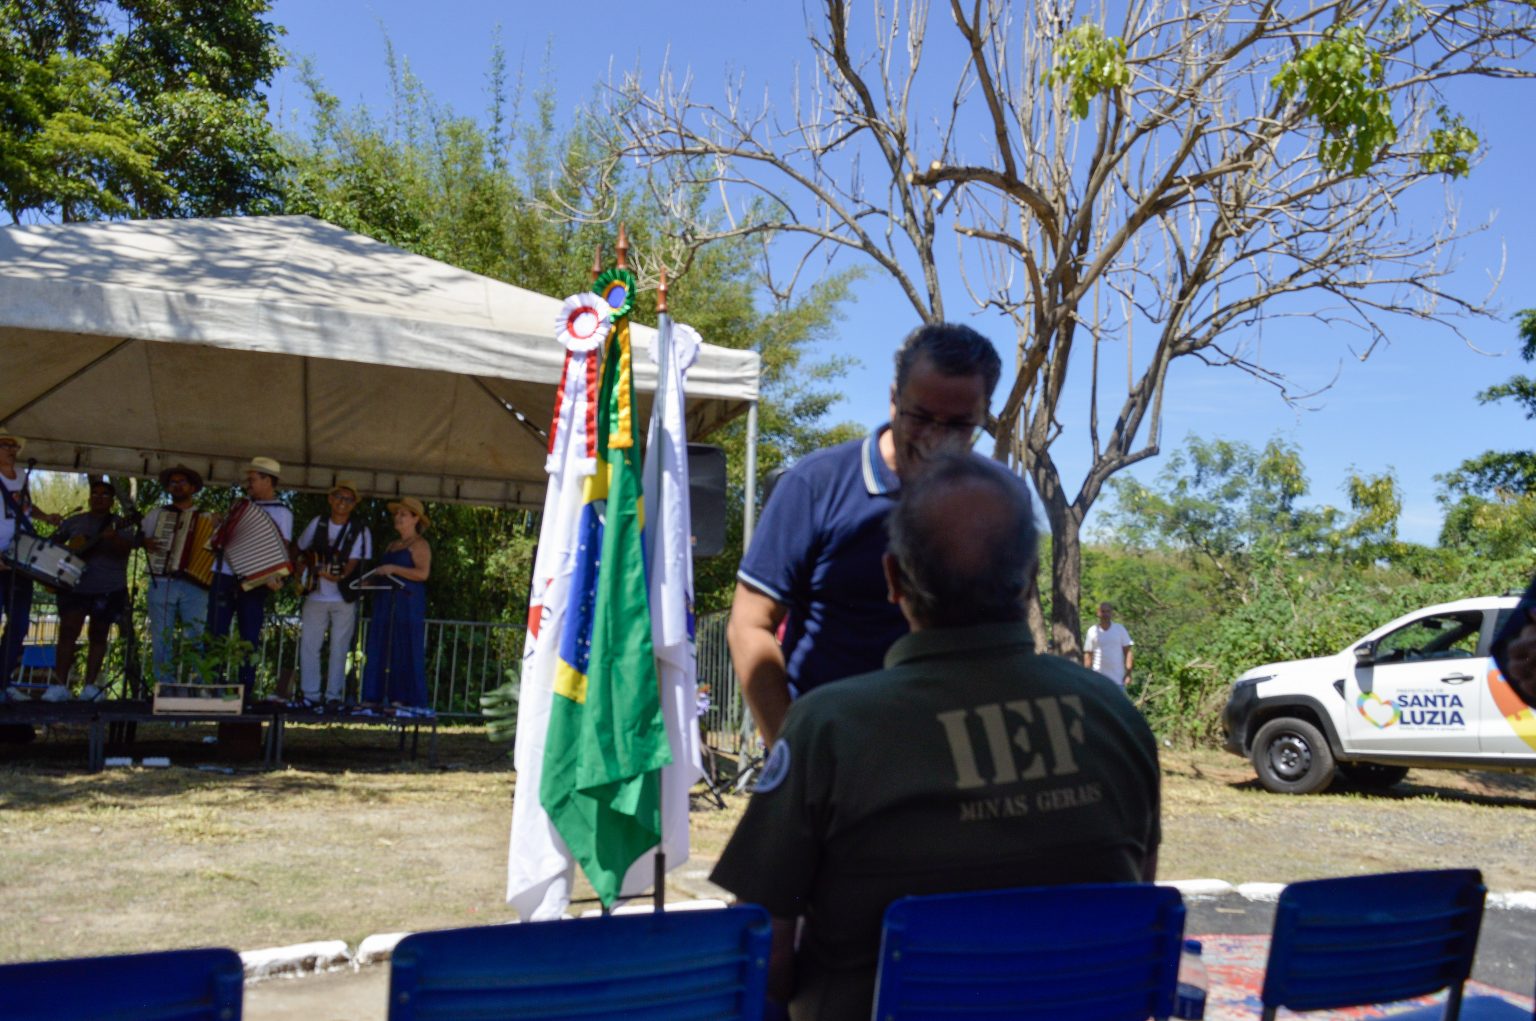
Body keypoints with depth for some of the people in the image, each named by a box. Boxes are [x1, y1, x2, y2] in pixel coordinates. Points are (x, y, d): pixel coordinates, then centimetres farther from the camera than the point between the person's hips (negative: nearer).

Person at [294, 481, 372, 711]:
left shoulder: (360, 531, -3)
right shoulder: (317, 524, 7)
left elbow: (358, 562, -10)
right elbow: (301, 550, 20)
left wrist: (340, 576, -25)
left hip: (345, 599, -3)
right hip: (316, 596, 3)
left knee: (339, 649, 0)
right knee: (308, 645, 1)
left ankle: (333, 697, 6)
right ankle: (310, 695, 9)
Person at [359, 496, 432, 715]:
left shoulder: (419, 545, -3)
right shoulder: (391, 546, 23)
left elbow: (423, 573, -16)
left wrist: (393, 569, -18)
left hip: (407, 604, -8)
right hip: (385, 603, 8)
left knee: (405, 652, -10)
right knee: (379, 651, 3)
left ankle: (409, 702, -9)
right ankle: (374, 701, 2)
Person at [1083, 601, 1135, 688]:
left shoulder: (1120, 629, 4)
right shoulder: (1092, 631, 4)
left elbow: (1128, 651, 2)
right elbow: (1088, 655, 5)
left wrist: (1128, 673, -7)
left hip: (1117, 679, 0)